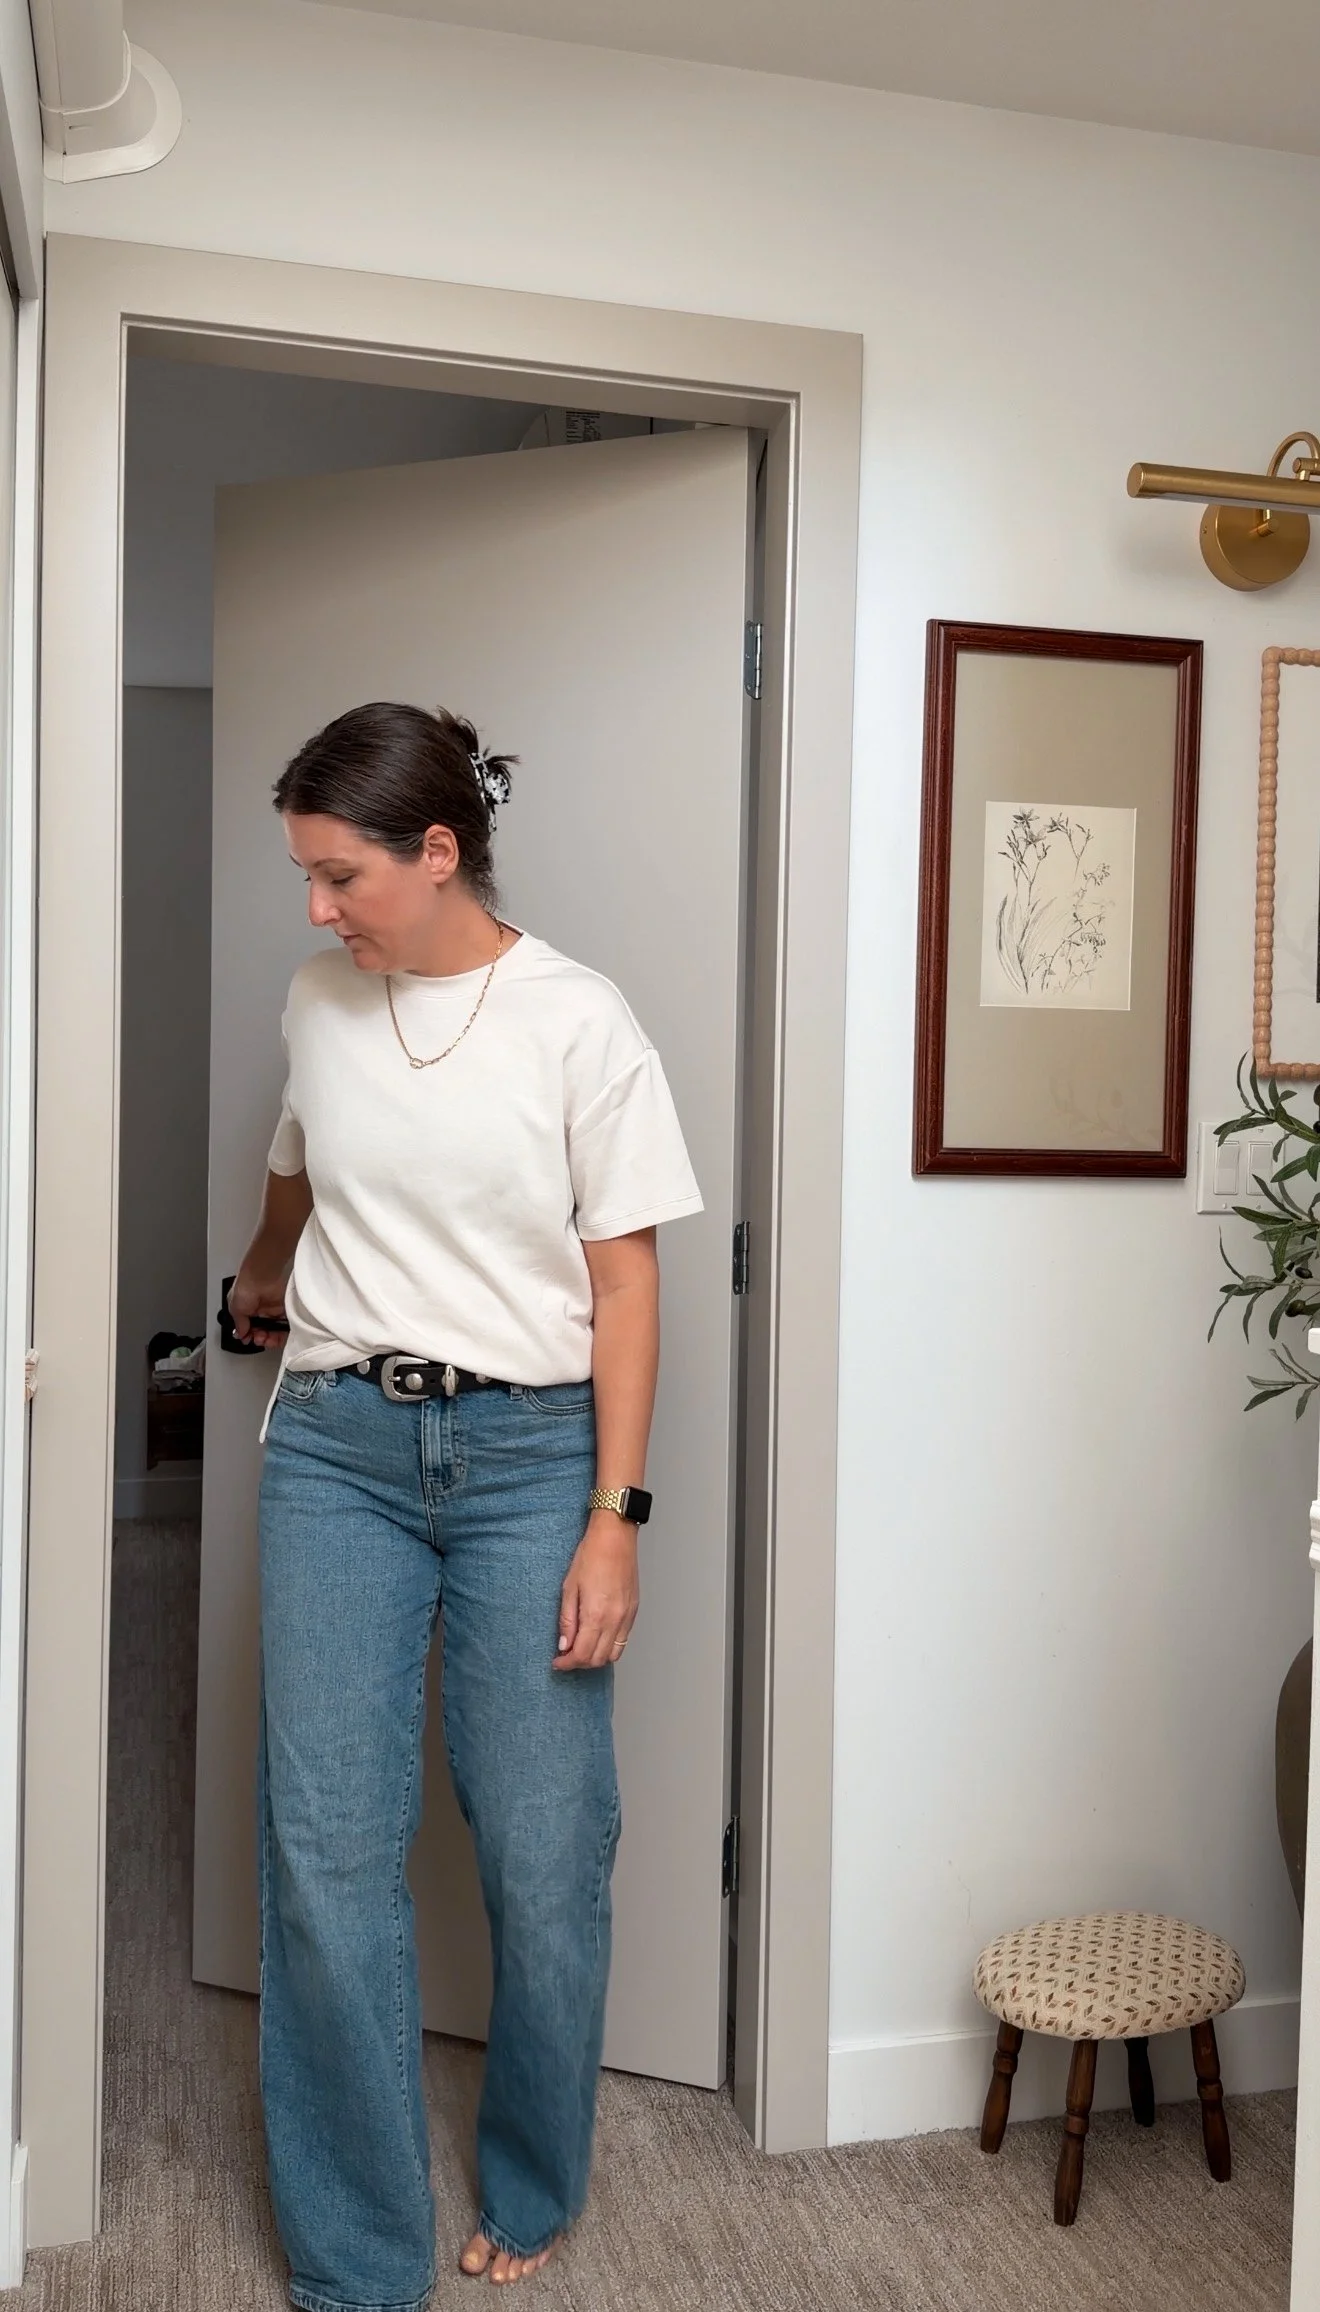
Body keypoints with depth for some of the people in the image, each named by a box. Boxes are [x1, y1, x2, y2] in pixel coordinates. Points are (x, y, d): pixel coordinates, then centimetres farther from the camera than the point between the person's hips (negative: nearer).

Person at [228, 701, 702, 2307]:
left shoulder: (578, 1023, -6)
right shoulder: (320, 1002, 5)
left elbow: (623, 1282, -5)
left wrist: (614, 1517, -8)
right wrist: (260, 1283, 44)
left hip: (529, 1450, -2)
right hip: (336, 1447, 3)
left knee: (545, 1858, 3)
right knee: (326, 1855, 0)